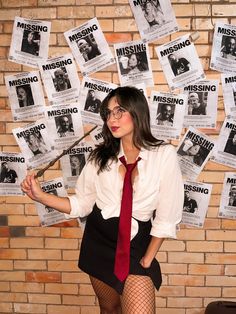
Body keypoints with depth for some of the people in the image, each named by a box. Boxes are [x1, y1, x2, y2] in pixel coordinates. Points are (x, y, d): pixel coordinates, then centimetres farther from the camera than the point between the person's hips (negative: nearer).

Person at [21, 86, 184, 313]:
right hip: (98, 240, 4)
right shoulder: (100, 156, 2)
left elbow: (166, 218, -8)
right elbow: (81, 204, 2)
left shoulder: (164, 154, -10)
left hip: (136, 244, -3)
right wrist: (40, 196, -11)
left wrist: (147, 261, -5)